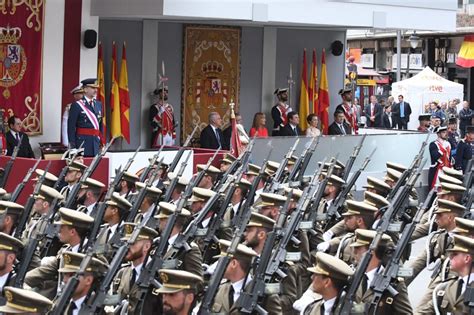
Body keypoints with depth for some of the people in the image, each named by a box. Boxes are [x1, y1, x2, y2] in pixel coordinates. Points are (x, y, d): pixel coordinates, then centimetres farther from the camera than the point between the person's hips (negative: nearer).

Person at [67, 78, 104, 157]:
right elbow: (71, 126, -7)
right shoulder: (76, 105, -4)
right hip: (82, 141, -5)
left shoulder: (99, 104, 14)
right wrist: (72, 144, -11)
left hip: (96, 141, 5)